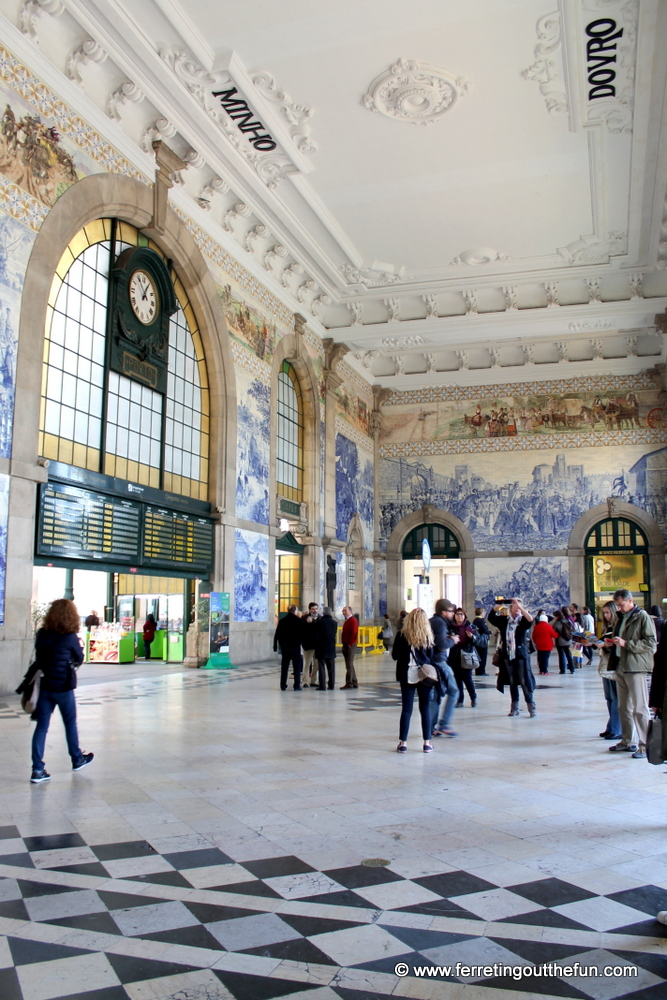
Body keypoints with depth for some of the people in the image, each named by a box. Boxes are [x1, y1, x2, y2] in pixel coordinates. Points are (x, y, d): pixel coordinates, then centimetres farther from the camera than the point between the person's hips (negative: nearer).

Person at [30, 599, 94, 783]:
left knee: (41, 726, 5)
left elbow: (38, 659, 8)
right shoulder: (71, 638, -14)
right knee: (70, 724, 14)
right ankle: (77, 760, 30)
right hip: (63, 687, -3)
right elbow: (79, 660, 0)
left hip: (44, 686, 4)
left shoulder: (41, 635, -2)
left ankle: (37, 770, 3)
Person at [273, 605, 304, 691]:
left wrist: (275, 646, 10)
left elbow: (277, 635, 5)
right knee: (297, 666, 3)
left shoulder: (282, 621, 4)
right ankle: (297, 686, 1)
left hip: (284, 647, 3)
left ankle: (283, 685, 10)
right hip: (295, 646, -3)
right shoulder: (299, 621, -7)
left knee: (284, 667, 9)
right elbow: (302, 633, -5)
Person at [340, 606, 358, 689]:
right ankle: (354, 683, 18)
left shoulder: (353, 620, -11)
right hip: (346, 645, 10)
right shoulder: (346, 621, 18)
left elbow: (354, 633, -19)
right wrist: (344, 644, 13)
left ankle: (349, 683, -7)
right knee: (350, 665, 12)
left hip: (350, 646, -10)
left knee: (349, 665, -9)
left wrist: (349, 644, -19)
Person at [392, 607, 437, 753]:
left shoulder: (402, 635, -6)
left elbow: (395, 655, 0)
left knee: (406, 710, 6)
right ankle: (427, 743, 11)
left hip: (406, 675, 0)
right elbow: (431, 657, -3)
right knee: (426, 709, 9)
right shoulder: (428, 636, -7)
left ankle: (403, 743, 6)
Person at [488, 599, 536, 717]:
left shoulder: (523, 621, -1)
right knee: (512, 682, 10)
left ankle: (531, 707, 4)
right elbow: (491, 617, 4)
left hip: (521, 655, -3)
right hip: (507, 656, 3)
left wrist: (519, 606, -25)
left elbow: (530, 620, -22)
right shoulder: (504, 620, 8)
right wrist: (497, 606, -9)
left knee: (524, 682, -3)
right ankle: (514, 707, 19)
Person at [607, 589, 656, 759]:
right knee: (623, 708, 13)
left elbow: (650, 642, -14)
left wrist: (626, 643, -19)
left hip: (636, 667, -8)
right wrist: (611, 644, 8)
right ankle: (627, 741, 22)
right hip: (621, 667, 8)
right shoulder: (619, 618, 17)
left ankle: (645, 745, -1)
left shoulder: (642, 616, -7)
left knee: (639, 708, -6)